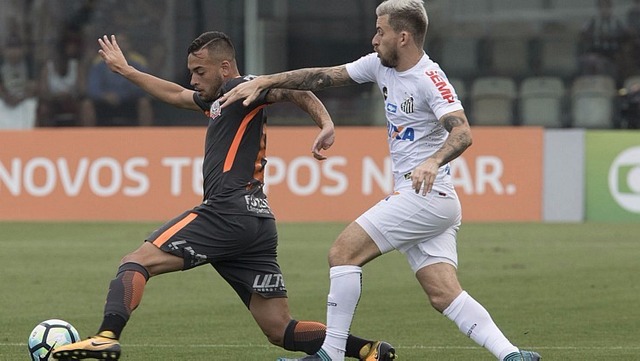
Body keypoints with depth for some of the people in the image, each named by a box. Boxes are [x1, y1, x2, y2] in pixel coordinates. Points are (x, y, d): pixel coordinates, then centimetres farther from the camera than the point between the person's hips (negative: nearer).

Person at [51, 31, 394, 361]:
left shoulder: (240, 89, 0)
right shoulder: (218, 101, 27)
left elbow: (290, 88, -15)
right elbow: (175, 94, 44)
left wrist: (325, 124, -32)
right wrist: (126, 70, 52)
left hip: (230, 210, -10)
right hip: (258, 221, 10)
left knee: (136, 261, -10)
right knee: (280, 330, 4)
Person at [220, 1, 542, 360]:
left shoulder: (430, 80, -16)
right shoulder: (380, 65, 10)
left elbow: (462, 133, -27)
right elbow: (323, 76, 14)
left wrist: (433, 161, -46)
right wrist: (263, 82, 8)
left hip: (426, 194, -9)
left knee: (343, 252, -9)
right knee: (445, 295, -1)